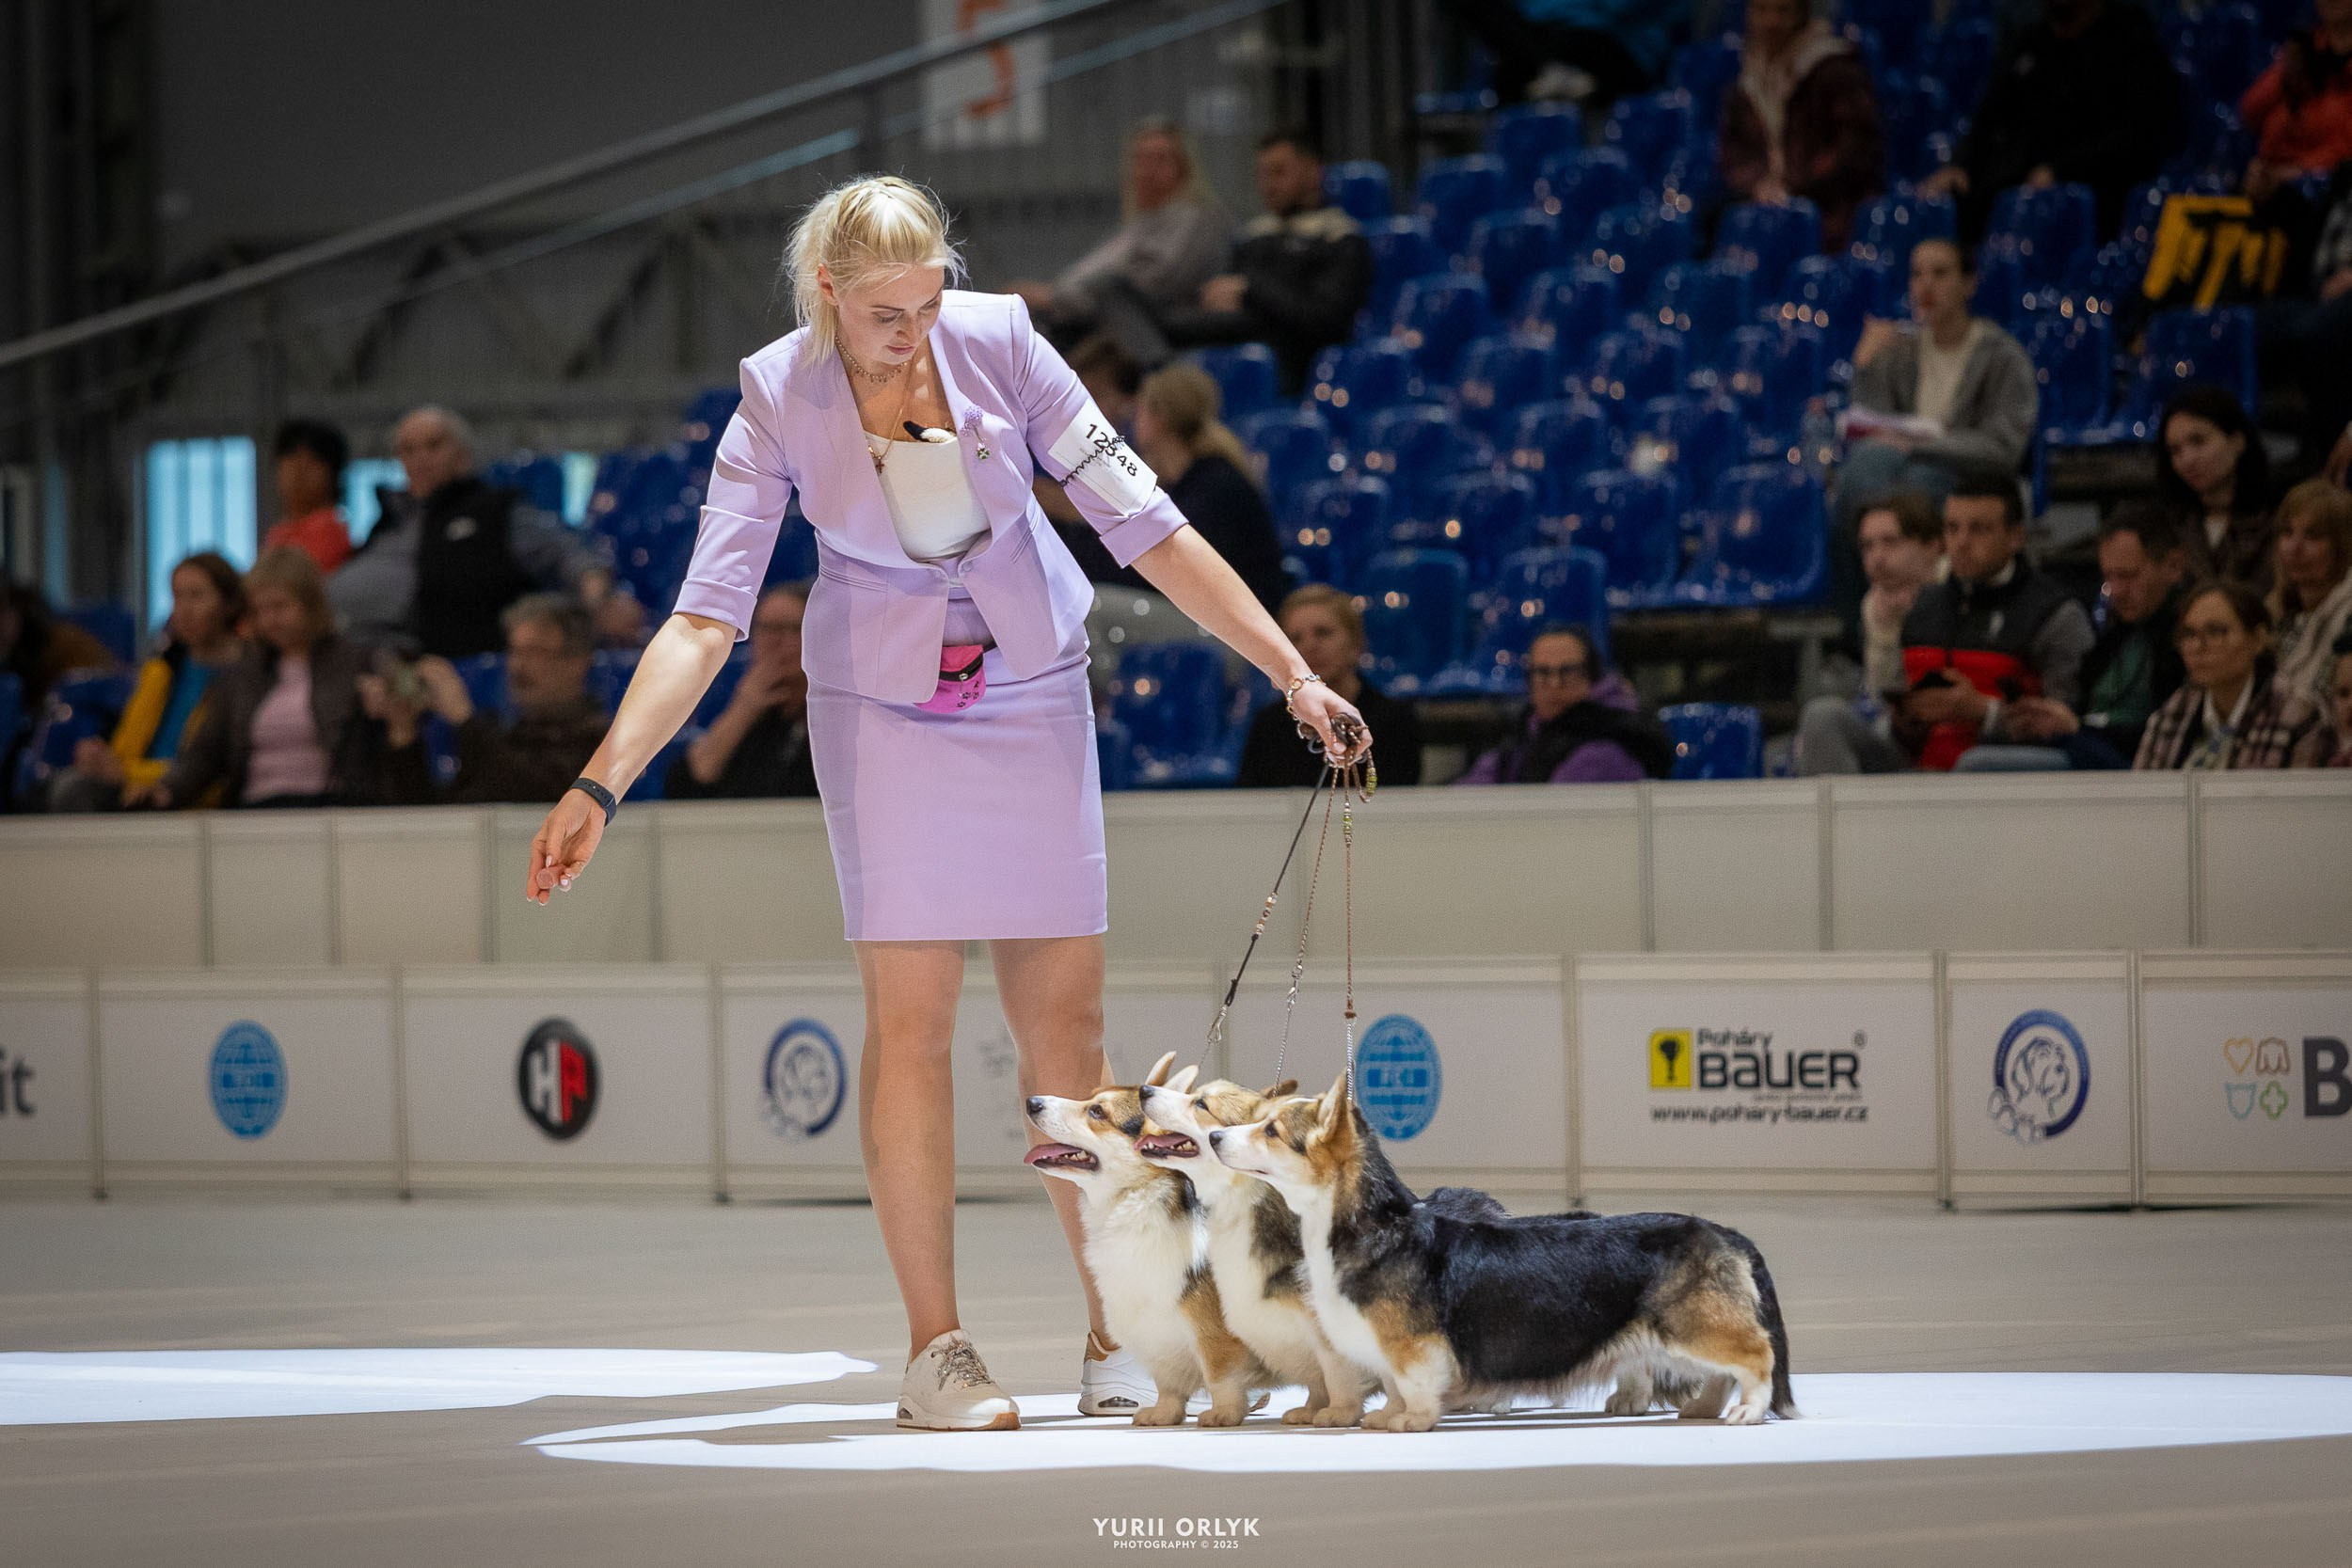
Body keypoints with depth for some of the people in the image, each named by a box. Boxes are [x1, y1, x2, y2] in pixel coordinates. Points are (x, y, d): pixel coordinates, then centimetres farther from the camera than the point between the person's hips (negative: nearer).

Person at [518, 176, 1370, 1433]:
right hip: (881, 710, -1)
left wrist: (1294, 674, -9)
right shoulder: (780, 401, -14)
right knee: (911, 1020, -8)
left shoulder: (999, 342, -13)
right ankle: (936, 1354, -3)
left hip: (1033, 695, 1)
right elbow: (705, 616, -17)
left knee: (1066, 1020, 1)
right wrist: (600, 783, -28)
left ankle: (1116, 1342, 7)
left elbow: (1144, 526, -8)